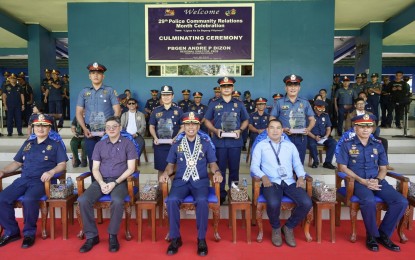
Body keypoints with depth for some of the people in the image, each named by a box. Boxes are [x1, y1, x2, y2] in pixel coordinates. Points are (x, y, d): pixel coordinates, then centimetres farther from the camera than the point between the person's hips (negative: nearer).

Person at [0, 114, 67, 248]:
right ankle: (11, 231, 1)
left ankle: (29, 232, -11)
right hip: (23, 179, 5)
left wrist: (51, 172, -20)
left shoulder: (55, 145, 9)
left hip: (41, 180, -5)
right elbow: (17, 162, 25)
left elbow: (62, 165, -1)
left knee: (28, 200, -33)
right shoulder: (27, 144, 24)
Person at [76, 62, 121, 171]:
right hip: (90, 132, 3)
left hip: (106, 132, -2)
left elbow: (117, 111, -2)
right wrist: (84, 129, -4)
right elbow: (79, 113, 10)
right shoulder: (84, 92, 10)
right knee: (92, 161, 8)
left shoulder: (110, 91, 2)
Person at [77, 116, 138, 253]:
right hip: (101, 180, 4)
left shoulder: (128, 144, 2)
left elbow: (131, 168, -3)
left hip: (119, 181, -3)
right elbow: (95, 168, 9)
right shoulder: (99, 145, 13)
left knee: (117, 200, -35)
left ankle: (113, 236, -13)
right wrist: (101, 183, -11)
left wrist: (115, 183, -14)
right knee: (83, 200, -23)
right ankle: (92, 236, -7)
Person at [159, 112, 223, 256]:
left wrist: (217, 172, -11)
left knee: (202, 201, -33)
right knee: (171, 200, -29)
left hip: (200, 181, -1)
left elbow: (212, 164, 10)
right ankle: (175, 238, -9)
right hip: (181, 181, 1)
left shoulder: (206, 144, 10)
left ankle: (201, 239, -13)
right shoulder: (176, 145, 13)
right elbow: (171, 165, 17)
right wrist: (166, 173, -5)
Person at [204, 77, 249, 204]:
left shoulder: (239, 104, 9)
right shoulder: (214, 104, 6)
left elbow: (245, 120, 14)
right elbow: (207, 121, 9)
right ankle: (220, 194, 16)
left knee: (234, 168, 8)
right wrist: (215, 130, -9)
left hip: (235, 141, 1)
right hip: (219, 141, -1)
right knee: (220, 168, 5)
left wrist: (240, 130, -5)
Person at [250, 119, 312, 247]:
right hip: (271, 182, -3)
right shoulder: (261, 145, 11)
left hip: (290, 182, 3)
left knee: (307, 203, -23)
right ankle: (276, 228, 1)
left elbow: (298, 164, 16)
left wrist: (301, 177, -3)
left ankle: (288, 227, 5)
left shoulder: (290, 145, 22)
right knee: (274, 203, -35)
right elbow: (254, 166, 4)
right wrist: (263, 177, -15)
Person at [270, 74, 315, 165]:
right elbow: (272, 120, 2)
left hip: (301, 138, 2)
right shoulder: (279, 102, 2)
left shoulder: (305, 102, 9)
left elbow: (312, 119, 13)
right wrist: (282, 129, -13)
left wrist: (308, 129, -8)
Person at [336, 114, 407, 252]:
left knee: (401, 202, -17)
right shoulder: (347, 144, 0)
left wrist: (377, 180, -9)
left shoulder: (378, 145, 12)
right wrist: (362, 181, -14)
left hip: (377, 181, 5)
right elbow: (342, 167, -4)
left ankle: (383, 234, 2)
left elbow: (383, 168, 14)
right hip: (357, 181, -4)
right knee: (369, 201, -34)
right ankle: (372, 235, -7)